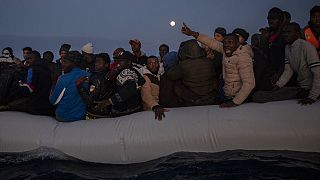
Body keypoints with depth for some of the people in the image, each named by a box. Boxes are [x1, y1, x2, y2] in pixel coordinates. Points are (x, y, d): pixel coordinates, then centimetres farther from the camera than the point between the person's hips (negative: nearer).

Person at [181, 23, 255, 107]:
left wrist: (235, 102, -31)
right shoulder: (227, 50, -3)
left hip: (234, 98, -7)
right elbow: (212, 42, 6)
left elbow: (249, 84, -28)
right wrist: (193, 34, 2)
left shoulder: (243, 57, -24)